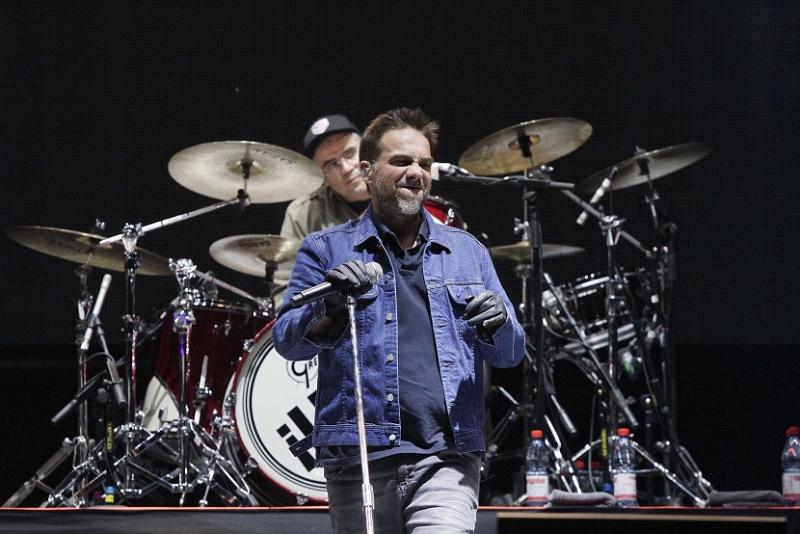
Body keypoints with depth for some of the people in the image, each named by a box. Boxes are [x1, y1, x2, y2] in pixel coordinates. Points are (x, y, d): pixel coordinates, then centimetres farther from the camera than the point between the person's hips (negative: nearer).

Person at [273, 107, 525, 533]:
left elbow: (510, 354, 17)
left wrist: (498, 324, -7)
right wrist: (331, 306, -22)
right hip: (360, 458, 0)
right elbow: (287, 340, -1)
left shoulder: (466, 252, 16)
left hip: (447, 455, 0)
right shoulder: (326, 251, 9)